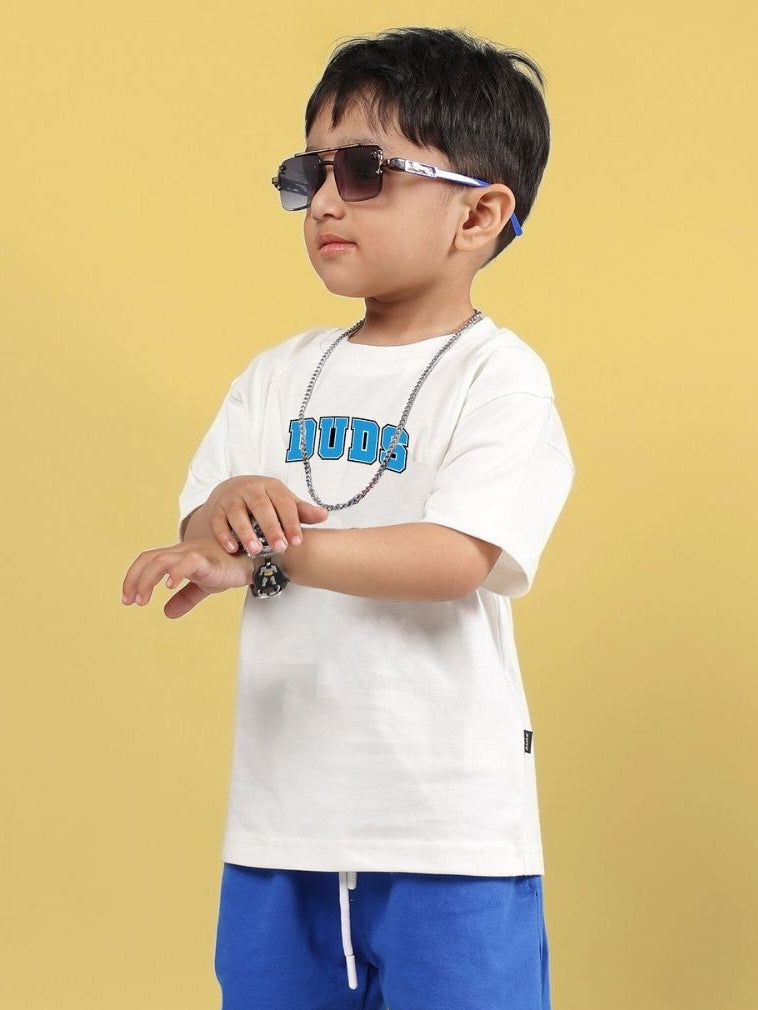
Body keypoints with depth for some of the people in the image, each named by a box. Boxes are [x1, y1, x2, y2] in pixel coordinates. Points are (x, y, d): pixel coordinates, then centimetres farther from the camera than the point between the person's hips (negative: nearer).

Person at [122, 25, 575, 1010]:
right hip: (281, 810, 5)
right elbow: (199, 536, 8)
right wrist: (225, 512, -16)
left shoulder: (497, 374, -8)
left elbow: (459, 557, -20)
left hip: (448, 819, -5)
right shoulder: (280, 374, 10)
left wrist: (267, 554, -28)